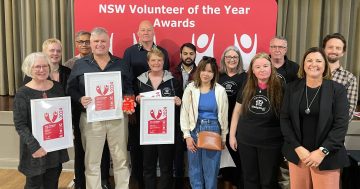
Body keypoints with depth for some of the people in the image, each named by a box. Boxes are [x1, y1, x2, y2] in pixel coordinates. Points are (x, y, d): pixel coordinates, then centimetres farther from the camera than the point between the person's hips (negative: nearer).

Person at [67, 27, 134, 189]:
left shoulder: (121, 64, 7)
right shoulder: (80, 65, 4)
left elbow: (129, 88, 10)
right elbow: (71, 89, 4)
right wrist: (80, 99, -15)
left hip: (118, 117, 1)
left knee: (121, 159, 10)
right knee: (92, 161, 9)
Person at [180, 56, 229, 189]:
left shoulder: (220, 91, -3)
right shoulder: (190, 88, -3)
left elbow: (224, 115, 3)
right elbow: (184, 113, -2)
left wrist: (223, 137, 6)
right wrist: (187, 135, -5)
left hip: (213, 131, 0)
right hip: (195, 130, 1)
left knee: (211, 169, 8)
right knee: (195, 169, 11)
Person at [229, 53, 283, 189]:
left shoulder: (280, 88, -10)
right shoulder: (246, 88, 1)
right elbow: (237, 111, 8)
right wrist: (232, 135, 6)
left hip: (271, 143, -3)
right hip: (246, 141, 3)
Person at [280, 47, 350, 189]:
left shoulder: (337, 89, -4)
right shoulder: (292, 88, 2)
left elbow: (341, 124, -8)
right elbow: (284, 119, 0)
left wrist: (322, 151, -16)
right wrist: (297, 148, -10)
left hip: (327, 156, -2)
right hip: (297, 153, 2)